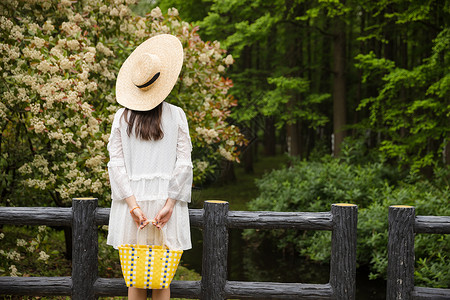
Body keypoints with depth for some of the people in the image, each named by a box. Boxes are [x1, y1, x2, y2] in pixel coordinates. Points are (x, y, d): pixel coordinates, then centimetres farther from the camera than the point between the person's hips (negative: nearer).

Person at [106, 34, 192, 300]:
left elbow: (116, 163, -3)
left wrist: (132, 204, -6)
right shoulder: (176, 115, 0)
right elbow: (184, 164, -5)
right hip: (166, 199, -1)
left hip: (132, 200, 1)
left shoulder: (122, 117, 3)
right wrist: (169, 204, -7)